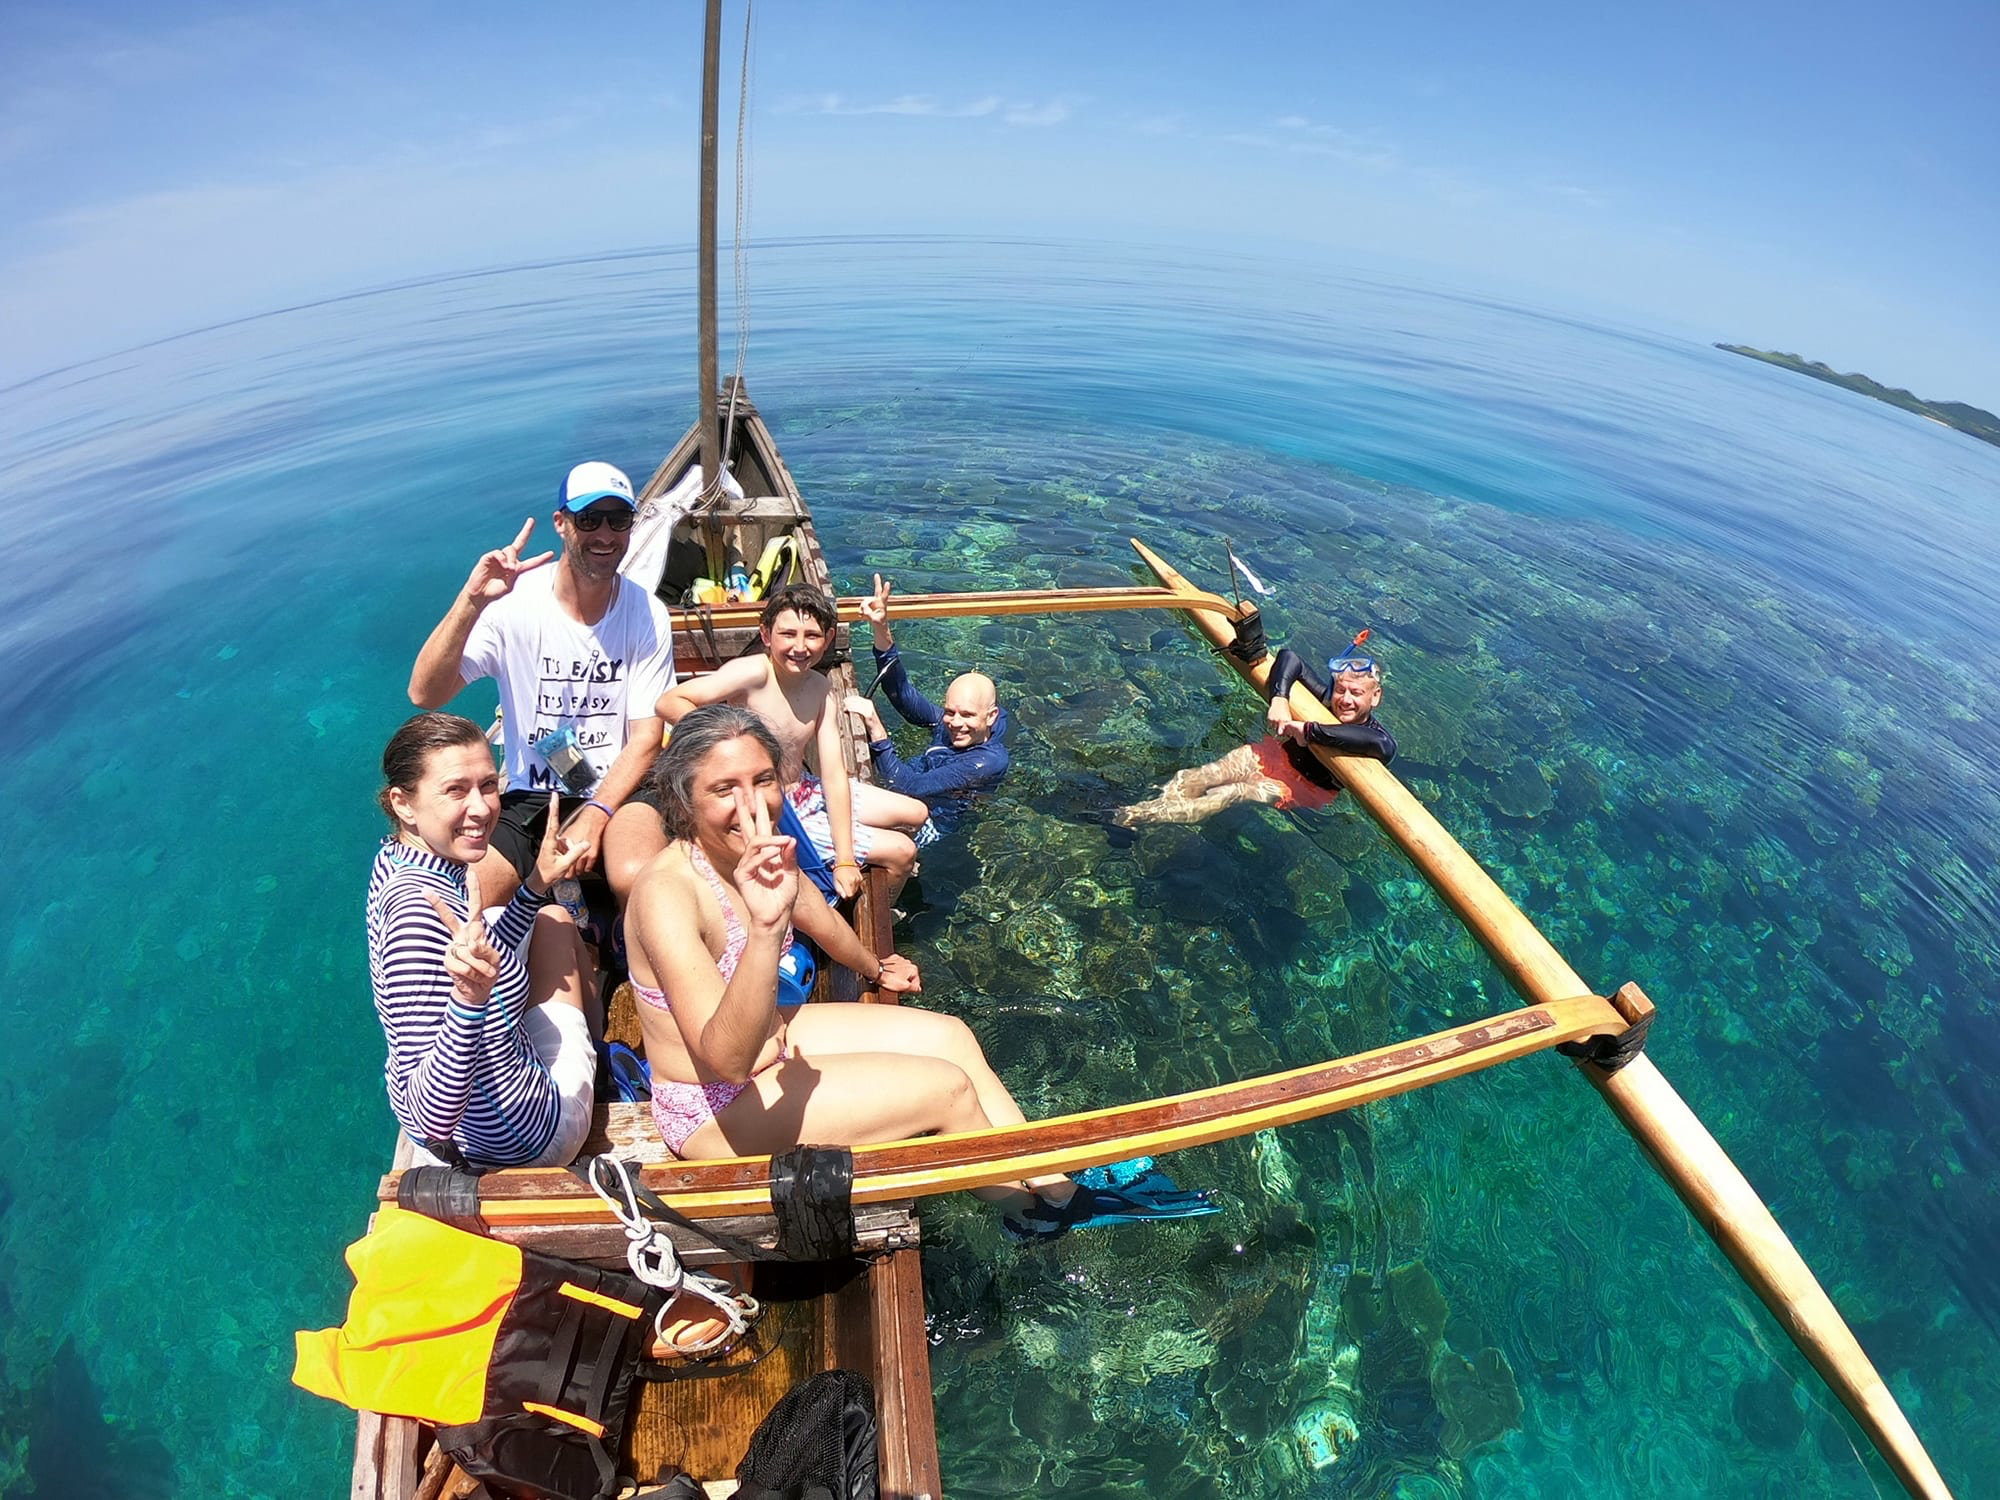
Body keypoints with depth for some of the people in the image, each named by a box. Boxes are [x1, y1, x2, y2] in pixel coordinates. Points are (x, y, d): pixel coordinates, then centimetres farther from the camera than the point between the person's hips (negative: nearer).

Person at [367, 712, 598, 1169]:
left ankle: (599, 1043, 50)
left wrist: (538, 883, 5)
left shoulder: (397, 859, -7)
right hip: (513, 1138, -8)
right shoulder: (418, 910, -36)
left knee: (553, 919, 27)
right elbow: (430, 1120, -39)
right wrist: (470, 997, -53)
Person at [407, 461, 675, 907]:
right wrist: (471, 602, -29)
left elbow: (646, 736, -7)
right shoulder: (513, 602, -8)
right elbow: (424, 694, -16)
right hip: (528, 799, 1)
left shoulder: (647, 615, -5)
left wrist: (594, 817, -21)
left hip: (618, 793, 0)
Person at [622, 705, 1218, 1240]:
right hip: (714, 1109, -8)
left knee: (949, 1035, 5)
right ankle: (1034, 1213, 19)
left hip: (771, 1037, 8)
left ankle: (1055, 1186, 16)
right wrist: (764, 927, -55)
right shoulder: (668, 893, -32)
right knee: (948, 1088, -9)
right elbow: (728, 1059, -41)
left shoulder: (757, 848, -8)